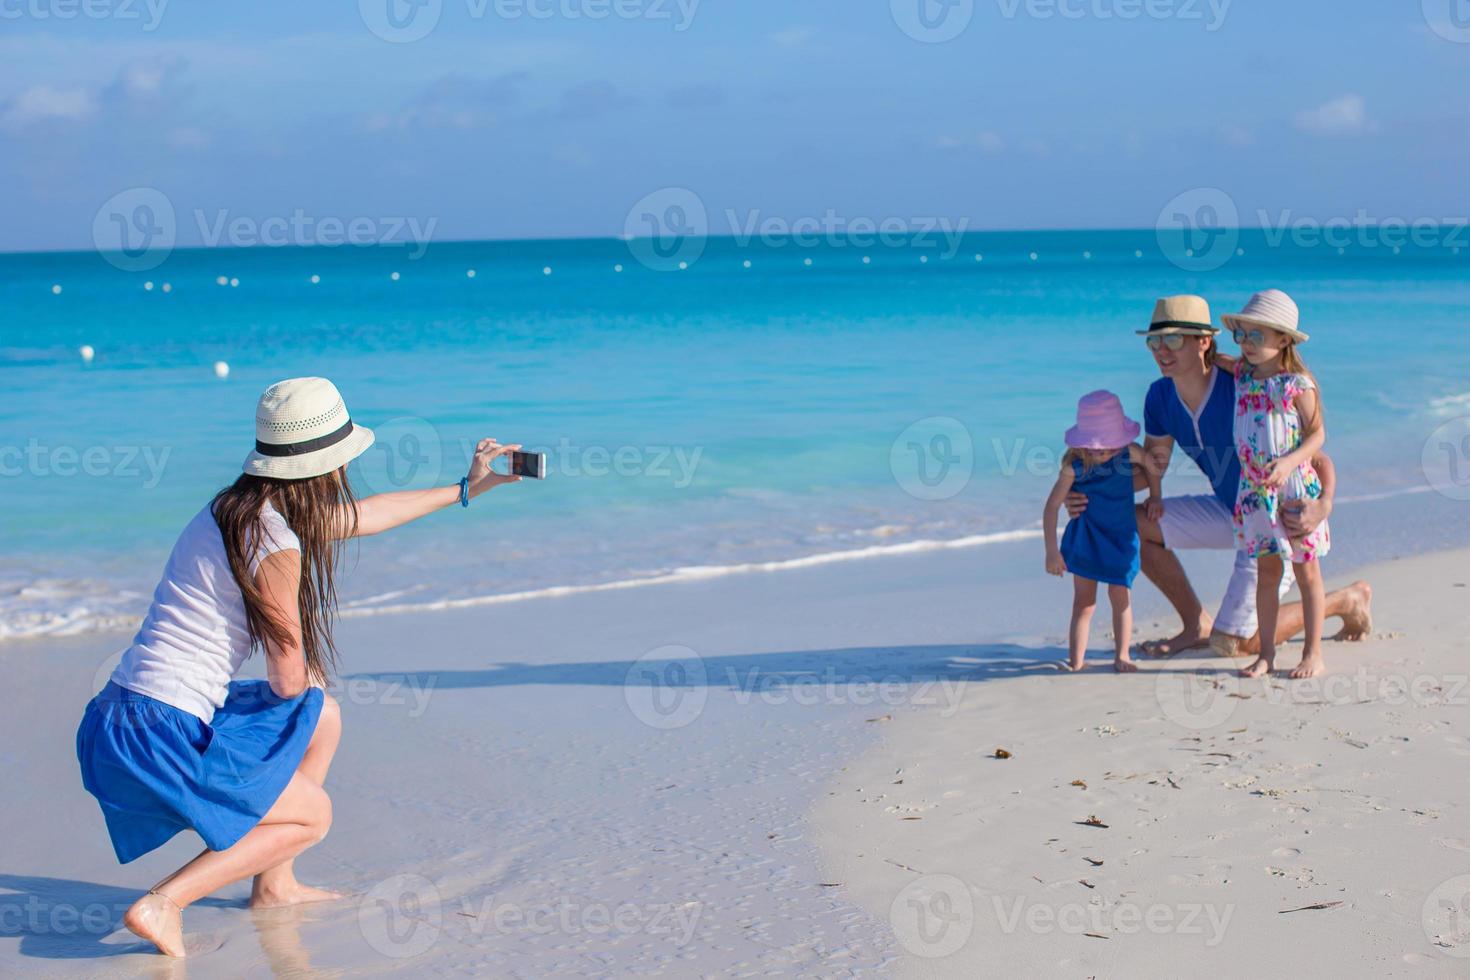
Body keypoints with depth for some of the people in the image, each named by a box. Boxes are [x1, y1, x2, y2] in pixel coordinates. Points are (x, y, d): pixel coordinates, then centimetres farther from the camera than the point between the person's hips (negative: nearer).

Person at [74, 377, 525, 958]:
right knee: (311, 815, 8)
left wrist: (465, 490, 34)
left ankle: (273, 886, 27)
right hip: (160, 736, -9)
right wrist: (314, 680, 14)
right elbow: (289, 680, -12)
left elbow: (359, 517, 26)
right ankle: (163, 904, -3)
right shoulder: (275, 546, -19)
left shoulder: (241, 508, 10)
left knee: (324, 718, 21)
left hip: (130, 719, 9)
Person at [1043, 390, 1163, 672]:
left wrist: (1155, 497, 7)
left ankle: (1122, 656, 11)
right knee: (1084, 600, 3)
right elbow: (1051, 507, -18)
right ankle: (1075, 660, 4)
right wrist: (1052, 551, -18)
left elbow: (1152, 466, 9)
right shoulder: (1074, 466, -21)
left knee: (1120, 596, 3)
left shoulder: (1131, 452, -16)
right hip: (1085, 538, -1)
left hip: (1121, 536, 2)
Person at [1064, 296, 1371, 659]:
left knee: (1230, 645, -9)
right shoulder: (1161, 397, -8)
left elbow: (1317, 458, -26)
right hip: (1229, 510, 7)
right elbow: (1153, 466, 8)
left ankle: (1347, 600, 12)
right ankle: (1197, 625, 11)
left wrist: (1323, 505, -48)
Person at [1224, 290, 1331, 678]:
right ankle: (1266, 653, 14)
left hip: (1295, 487, -5)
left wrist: (1290, 461, -24)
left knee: (1306, 571, 6)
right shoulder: (1242, 375, 5)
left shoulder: (1298, 384, -11)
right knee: (1266, 571, 9)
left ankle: (1313, 653, 13)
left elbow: (1317, 434, -11)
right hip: (1254, 490, 5)